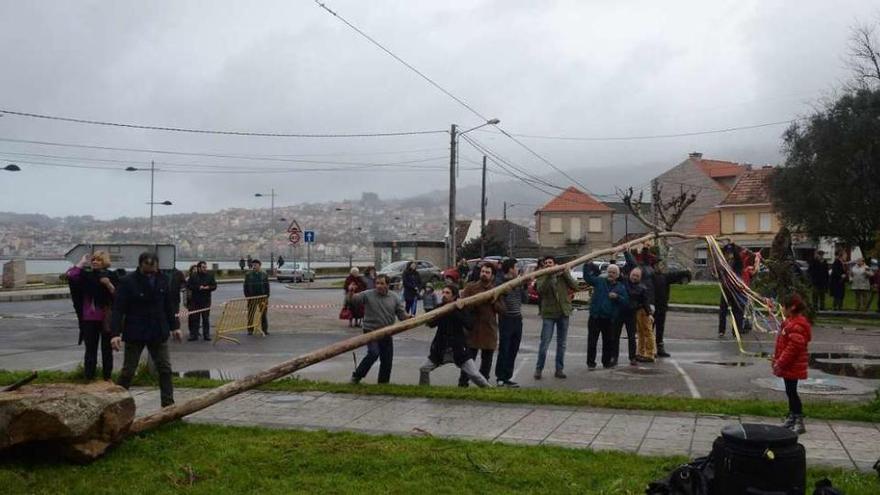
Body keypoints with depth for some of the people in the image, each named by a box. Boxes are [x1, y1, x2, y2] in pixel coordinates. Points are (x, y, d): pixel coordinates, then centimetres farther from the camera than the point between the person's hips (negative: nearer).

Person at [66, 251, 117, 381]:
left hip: (107, 319, -1)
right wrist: (82, 262, -8)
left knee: (107, 349, 7)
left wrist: (108, 284, -19)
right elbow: (70, 275, -15)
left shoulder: (111, 276, 1)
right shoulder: (86, 275, 4)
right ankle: (89, 378, 10)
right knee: (90, 350, 4)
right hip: (89, 319, 1)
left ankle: (107, 377, 14)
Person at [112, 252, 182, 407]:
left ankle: (168, 404, 11)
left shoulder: (162, 280, 2)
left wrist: (174, 326, 13)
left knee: (165, 369, 5)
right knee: (128, 371, 4)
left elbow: (168, 306, 13)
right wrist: (116, 333, -24)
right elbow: (118, 309, -16)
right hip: (135, 334, -4)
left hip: (158, 332, 4)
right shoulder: (128, 282, -13)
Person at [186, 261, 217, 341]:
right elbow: (188, 285, -4)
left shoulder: (210, 276, 5)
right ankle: (194, 334, 8)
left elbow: (214, 286, 5)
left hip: (206, 301, 1)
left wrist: (208, 287, -15)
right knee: (194, 319, 2)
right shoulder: (193, 276, 2)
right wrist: (198, 287, -14)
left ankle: (206, 334, 11)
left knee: (206, 318, 5)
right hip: (195, 301, -1)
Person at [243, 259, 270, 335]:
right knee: (251, 314, 2)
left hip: (262, 297, 0)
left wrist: (267, 297, -3)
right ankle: (250, 330, 9)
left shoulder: (264, 274, 3)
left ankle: (265, 329, 13)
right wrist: (247, 296, -5)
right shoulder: (248, 275, 2)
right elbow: (245, 286, 3)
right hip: (252, 298, 0)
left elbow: (267, 286, 4)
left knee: (264, 314, 5)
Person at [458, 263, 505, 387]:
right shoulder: (470, 287, 1)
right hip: (473, 329, -4)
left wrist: (494, 302, -11)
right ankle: (462, 384, 1)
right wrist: (474, 303, -21)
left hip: (490, 330, 4)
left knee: (487, 362, 12)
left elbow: (502, 309, 6)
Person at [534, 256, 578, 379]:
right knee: (544, 343, -4)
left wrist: (565, 273, -14)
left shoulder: (563, 274, 5)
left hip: (563, 313, 3)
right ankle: (538, 369, 6)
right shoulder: (542, 276, 0)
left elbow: (575, 286, -6)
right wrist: (549, 276, -24)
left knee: (561, 343, 9)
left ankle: (559, 369, 17)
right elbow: (540, 290, -18)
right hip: (549, 313, -2)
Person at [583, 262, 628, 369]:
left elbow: (626, 302, 1)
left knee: (608, 341, 11)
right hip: (595, 317, -1)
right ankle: (590, 362, 5)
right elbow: (587, 277, -3)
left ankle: (606, 361, 24)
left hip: (609, 319, 2)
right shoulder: (599, 281, 6)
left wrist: (617, 297, -15)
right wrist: (587, 266, -16)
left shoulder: (621, 287, 8)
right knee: (592, 340, -2)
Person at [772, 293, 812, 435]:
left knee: (791, 391, -5)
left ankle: (799, 422, 1)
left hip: (793, 366, -10)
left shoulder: (798, 325, -22)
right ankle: (792, 418, 27)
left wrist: (780, 362, -20)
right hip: (789, 366, 10)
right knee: (790, 391, 17)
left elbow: (793, 347, -25)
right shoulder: (790, 321, 12)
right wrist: (777, 360, 18)